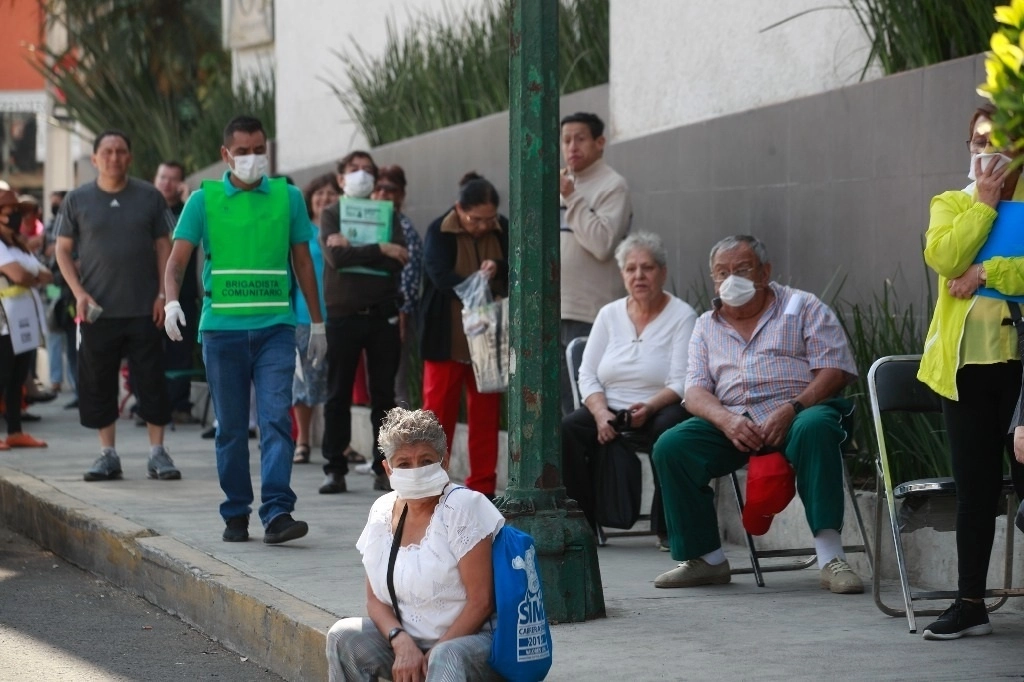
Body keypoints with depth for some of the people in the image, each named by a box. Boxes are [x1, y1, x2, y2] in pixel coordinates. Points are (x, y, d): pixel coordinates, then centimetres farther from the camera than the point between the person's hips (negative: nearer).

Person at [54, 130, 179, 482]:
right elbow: (63, 249, 6)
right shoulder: (77, 200, 4)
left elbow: (163, 246, 7)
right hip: (97, 309, 0)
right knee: (98, 383, 3)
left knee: (152, 380, 0)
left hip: (143, 309, 0)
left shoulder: (149, 197, 4)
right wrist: (79, 293, -6)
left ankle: (157, 452, 7)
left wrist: (162, 294, -2)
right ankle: (108, 453, 13)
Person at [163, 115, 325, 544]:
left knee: (276, 417, -12)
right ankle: (236, 515, 16)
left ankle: (277, 513, -17)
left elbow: (302, 261, 15)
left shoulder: (288, 198, 8)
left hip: (275, 328, 0)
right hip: (222, 328, 0)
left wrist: (317, 322, 16)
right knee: (230, 427, 7)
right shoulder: (204, 200, 4)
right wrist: (172, 301, -21)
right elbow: (178, 258, -2)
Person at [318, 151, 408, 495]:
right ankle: (335, 469, 4)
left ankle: (384, 468, 7)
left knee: (383, 394, 3)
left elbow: (400, 257, -5)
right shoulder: (330, 215, 7)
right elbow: (336, 257, -11)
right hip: (343, 313, -2)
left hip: (381, 314, 2)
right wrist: (379, 250, -13)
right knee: (338, 395, 1)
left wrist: (353, 249, -13)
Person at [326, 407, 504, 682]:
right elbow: (375, 599, 7)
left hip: (468, 638, -6)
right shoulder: (383, 512, 5)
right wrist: (401, 642, -14)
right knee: (343, 636, -16)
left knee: (448, 658, -37)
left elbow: (480, 602, -15)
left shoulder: (463, 507, -12)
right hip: (406, 640, 6)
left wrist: (432, 656, -18)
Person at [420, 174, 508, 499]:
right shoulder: (439, 232, -8)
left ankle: (483, 485, 12)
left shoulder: (502, 230, 2)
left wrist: (498, 269, -18)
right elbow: (441, 277, -20)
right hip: (447, 337, -3)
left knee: (486, 412, 5)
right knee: (439, 411, 1)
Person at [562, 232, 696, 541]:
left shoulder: (682, 316, 1)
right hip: (609, 410, 3)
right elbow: (587, 376, 7)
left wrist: (649, 408, -27)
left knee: (669, 429, -38)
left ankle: (667, 527, -23)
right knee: (566, 429, -26)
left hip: (659, 412, -3)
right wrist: (601, 412, -13)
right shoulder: (609, 314, 13)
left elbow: (681, 383, -8)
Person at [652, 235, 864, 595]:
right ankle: (706, 558, -11)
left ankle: (830, 557, -40)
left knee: (815, 428, -38)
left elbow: (835, 370, -2)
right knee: (670, 446, -21)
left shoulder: (802, 307, 9)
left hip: (796, 415, -4)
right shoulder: (707, 326, 20)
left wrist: (792, 409, -19)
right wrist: (727, 420, -14)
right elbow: (695, 391, 10)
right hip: (732, 421, 4)